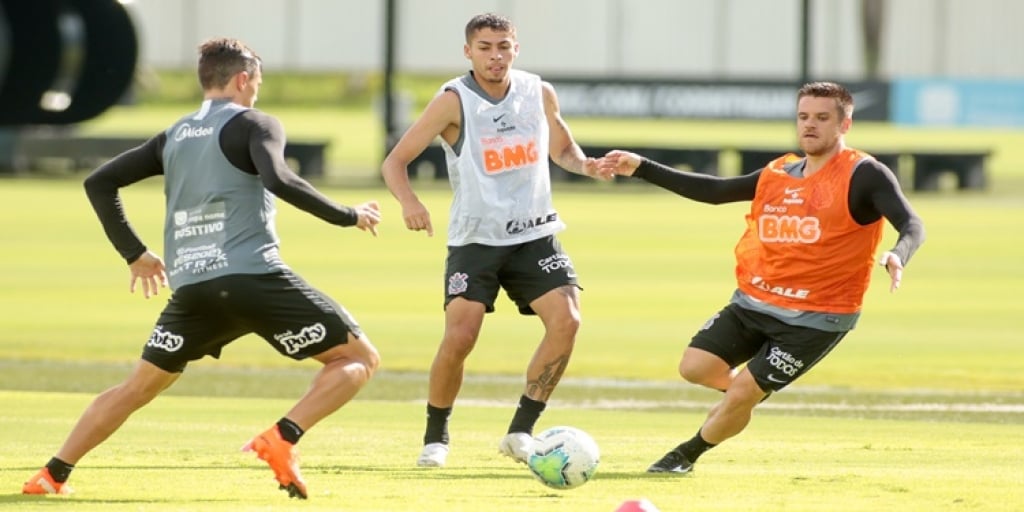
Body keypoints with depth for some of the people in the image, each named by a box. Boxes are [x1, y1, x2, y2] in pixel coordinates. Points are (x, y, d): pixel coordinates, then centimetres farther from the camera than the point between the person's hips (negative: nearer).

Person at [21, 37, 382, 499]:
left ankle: (52, 475, 11)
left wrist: (134, 253, 26)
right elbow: (278, 180, -17)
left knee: (139, 387, 20)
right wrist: (348, 216, -9)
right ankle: (282, 439, -17)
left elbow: (99, 183, 21)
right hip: (254, 277, -6)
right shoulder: (254, 124, 2)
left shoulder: (173, 137, 20)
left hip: (191, 287, 6)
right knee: (360, 358, 2)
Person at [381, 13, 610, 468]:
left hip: (534, 236, 3)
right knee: (459, 336, -16)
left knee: (566, 319, -17)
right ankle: (435, 437, 8)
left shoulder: (540, 94, 2)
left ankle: (521, 431, -7)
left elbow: (562, 149, 21)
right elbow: (395, 161, -9)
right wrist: (408, 200, -29)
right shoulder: (454, 101, -10)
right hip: (475, 239, -3)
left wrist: (585, 165, -2)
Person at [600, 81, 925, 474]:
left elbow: (912, 226, -19)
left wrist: (897, 256, -43)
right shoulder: (778, 174, 9)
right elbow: (714, 191, 17)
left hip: (816, 318, -6)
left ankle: (687, 455, 18)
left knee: (741, 394, -8)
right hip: (753, 303, 6)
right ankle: (757, 389, 27)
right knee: (695, 367, -4)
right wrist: (641, 168, 15)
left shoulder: (863, 175, -11)